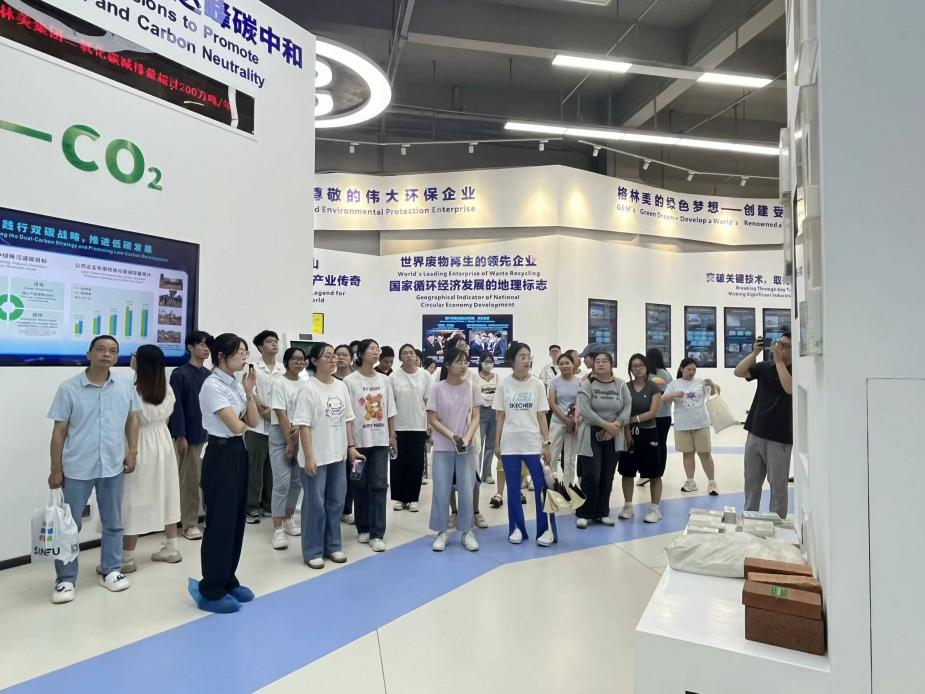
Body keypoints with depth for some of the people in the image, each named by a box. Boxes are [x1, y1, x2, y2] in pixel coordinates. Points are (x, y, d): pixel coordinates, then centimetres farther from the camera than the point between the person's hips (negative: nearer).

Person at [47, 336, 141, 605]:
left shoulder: (125, 387, -1)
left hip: (113, 466, 3)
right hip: (77, 467, -2)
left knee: (113, 523, 13)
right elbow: (59, 431, -4)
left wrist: (132, 451, 5)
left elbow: (132, 419, 13)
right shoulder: (69, 388, -8)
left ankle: (111, 570, 29)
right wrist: (56, 469, -3)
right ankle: (66, 579, 22)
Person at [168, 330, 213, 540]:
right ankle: (189, 523, 13)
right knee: (190, 480, 3)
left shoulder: (209, 375, 9)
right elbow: (177, 406, -10)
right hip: (190, 434, -5)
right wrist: (180, 435, -14)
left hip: (209, 433, 5)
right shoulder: (180, 374, -7)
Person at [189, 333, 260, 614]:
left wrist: (250, 391, -4)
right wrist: (243, 422, 3)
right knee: (220, 522, 0)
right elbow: (236, 427, -20)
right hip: (221, 454, -9)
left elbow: (253, 422, 7)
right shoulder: (212, 385, -15)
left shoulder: (237, 384, 10)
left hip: (239, 453, 9)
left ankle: (228, 581, 27)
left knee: (236, 519, 14)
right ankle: (211, 591, 13)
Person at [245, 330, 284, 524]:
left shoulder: (283, 370, 6)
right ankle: (252, 507, 13)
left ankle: (269, 505, 22)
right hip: (257, 426, -3)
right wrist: (265, 411, -12)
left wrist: (274, 411, -9)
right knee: (255, 468, 2)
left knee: (273, 468, 10)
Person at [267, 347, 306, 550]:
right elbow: (280, 414, -13)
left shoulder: (305, 383, 6)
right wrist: (289, 442, -13)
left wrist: (298, 428, -13)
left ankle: (288, 519, 26)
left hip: (300, 436, 6)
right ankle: (278, 530, -3)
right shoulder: (279, 383, -9)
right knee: (282, 482, -8)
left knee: (297, 480, 10)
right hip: (281, 436, -6)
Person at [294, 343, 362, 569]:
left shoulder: (341, 387, 6)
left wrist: (351, 447, 8)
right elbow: (303, 426, -14)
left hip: (338, 455, 6)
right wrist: (309, 457, -17)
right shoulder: (308, 388, -11)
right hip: (316, 457, -6)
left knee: (336, 502, 13)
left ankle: (333, 546, 27)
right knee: (315, 504, 4)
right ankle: (313, 551, 17)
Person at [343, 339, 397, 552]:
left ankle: (377, 533, 4)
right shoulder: (350, 381, -7)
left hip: (380, 440, 3)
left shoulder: (384, 380, 6)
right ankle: (363, 528, 23)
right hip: (359, 441, -3)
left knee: (379, 485, -1)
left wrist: (392, 436, 8)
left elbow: (390, 412, 10)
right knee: (361, 485, 8)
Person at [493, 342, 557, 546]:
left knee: (542, 488, -1)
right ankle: (517, 529, 21)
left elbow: (541, 417, 2)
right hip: (510, 444, 1)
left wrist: (546, 444, -2)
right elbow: (500, 417, 4)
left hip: (533, 444, 0)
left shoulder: (537, 384, 1)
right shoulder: (504, 385, 1)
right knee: (513, 489, 8)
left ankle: (546, 530, 10)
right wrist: (497, 443, 2)